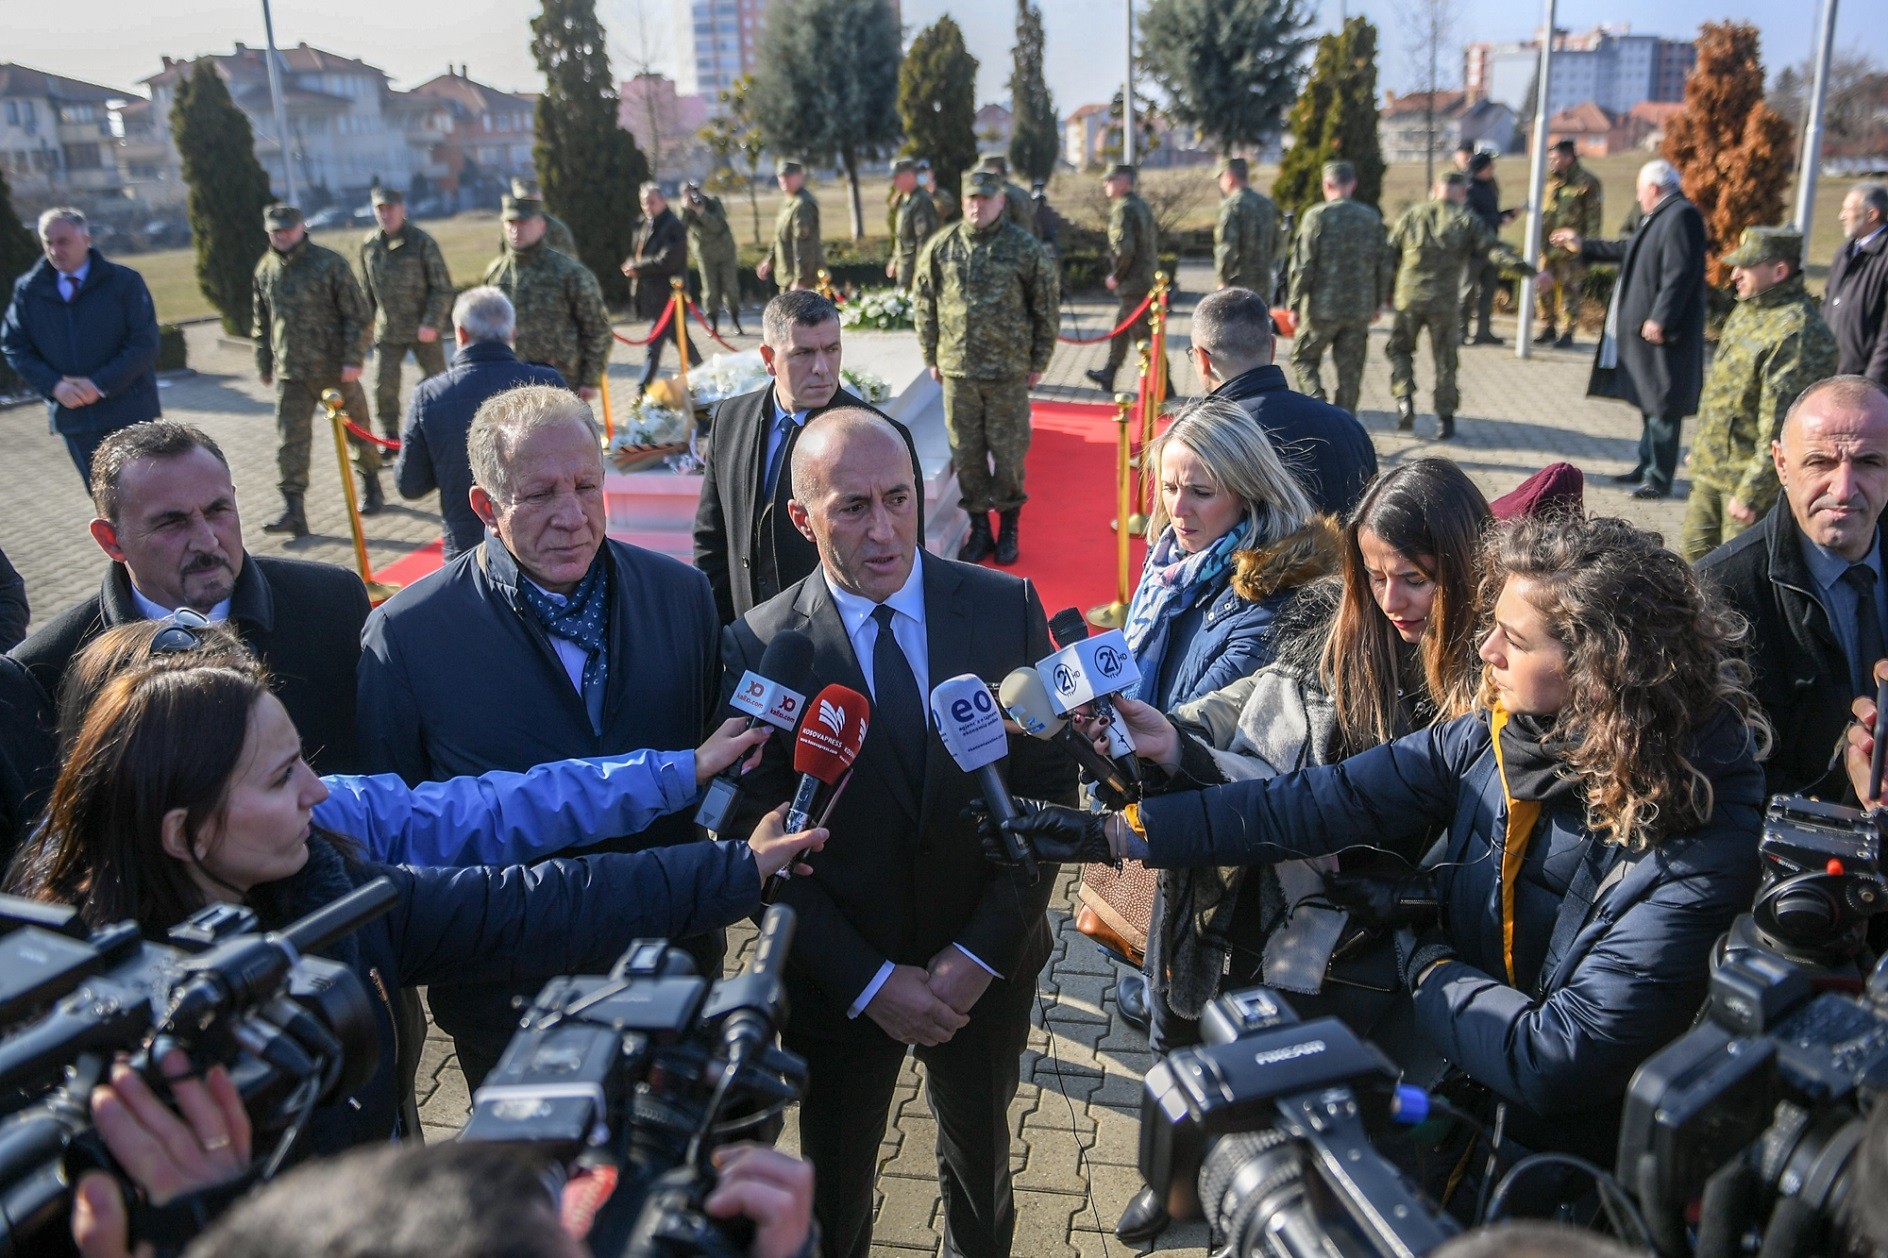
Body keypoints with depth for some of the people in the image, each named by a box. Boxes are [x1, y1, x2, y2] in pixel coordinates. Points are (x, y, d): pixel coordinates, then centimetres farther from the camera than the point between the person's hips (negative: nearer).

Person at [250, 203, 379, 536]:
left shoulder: (330, 264, -6)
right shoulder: (265, 270, 9)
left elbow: (357, 316, -7)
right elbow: (261, 324, 20)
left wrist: (353, 359, -13)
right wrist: (264, 365, 19)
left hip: (335, 369, -3)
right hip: (290, 374, 3)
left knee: (356, 430, 10)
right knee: (291, 440, -5)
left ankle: (372, 485, 33)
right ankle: (294, 510, -6)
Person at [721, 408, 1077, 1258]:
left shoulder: (1008, 608, -12)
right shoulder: (758, 647, -15)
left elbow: (1049, 789, -10)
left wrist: (981, 953, -14)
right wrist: (870, 981, -14)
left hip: (987, 968, 2)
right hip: (839, 986, -1)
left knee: (980, 1158, 28)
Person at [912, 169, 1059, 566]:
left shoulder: (1024, 247, -3)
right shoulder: (941, 246, 3)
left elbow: (1048, 307, 3)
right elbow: (923, 304, 10)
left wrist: (1039, 362, 1)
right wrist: (931, 358, 8)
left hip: (1009, 371, -2)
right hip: (957, 370, 2)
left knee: (1009, 452, 5)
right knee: (966, 452, 8)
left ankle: (1009, 526, 22)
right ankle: (979, 527, 23)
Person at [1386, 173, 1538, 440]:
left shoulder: (1412, 215, 8)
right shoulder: (1466, 220, 1)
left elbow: (1389, 254, 10)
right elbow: (1493, 249, -10)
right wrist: (1525, 267, -11)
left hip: (1408, 297, 1)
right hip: (1445, 302, -1)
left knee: (1400, 349, 20)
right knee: (1444, 362, 10)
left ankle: (1405, 400, 0)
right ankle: (1445, 419, 13)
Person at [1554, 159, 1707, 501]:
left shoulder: (1681, 216, -17)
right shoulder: (1661, 216, 15)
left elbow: (1680, 273, -24)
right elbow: (1630, 251, 30)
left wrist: (1659, 319, -26)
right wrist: (1582, 246, 34)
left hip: (1664, 332, -10)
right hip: (1646, 326, 11)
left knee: (1662, 406, -3)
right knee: (1651, 403, 18)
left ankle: (1659, 478, 3)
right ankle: (1648, 465, 29)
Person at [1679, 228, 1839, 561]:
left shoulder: (1797, 333, -23)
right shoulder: (1748, 310, 9)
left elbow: (1780, 428, -25)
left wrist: (1751, 492, -23)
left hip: (1754, 475, -9)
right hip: (1711, 470, 10)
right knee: (1696, 549, 18)